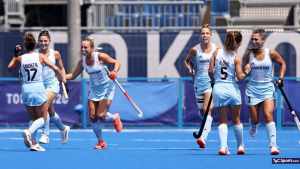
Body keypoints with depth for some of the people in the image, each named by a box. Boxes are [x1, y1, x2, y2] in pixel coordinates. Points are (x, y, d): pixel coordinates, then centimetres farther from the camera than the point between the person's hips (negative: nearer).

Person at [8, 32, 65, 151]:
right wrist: (63, 79, 8)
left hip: (26, 90, 3)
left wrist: (15, 54, 25)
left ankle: (33, 143, 4)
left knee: (34, 119, 16)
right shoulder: (40, 57, -5)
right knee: (42, 118, 6)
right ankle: (29, 132, -22)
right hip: (38, 89, -3)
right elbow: (55, 68, -6)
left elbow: (9, 67, 17)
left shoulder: (20, 58, -1)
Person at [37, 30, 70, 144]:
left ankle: (45, 135, -20)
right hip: (40, 85, 3)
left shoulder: (55, 54, -1)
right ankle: (63, 129, 38)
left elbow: (61, 69, 11)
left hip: (52, 84, -3)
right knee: (50, 111, 13)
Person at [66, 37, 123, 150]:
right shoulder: (82, 61, -4)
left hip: (106, 88, -5)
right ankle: (101, 141, 13)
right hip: (94, 89, 5)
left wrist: (115, 72, -31)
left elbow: (116, 62, -11)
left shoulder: (100, 56, -19)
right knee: (92, 116, -4)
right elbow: (73, 75, 4)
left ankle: (115, 117, 23)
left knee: (100, 116, -12)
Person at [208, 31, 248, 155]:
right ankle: (240, 146, 24)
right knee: (236, 119, 15)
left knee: (223, 120, 5)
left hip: (218, 88, 2)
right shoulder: (236, 58, -9)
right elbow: (240, 76, -11)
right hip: (232, 88, -2)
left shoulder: (217, 53, -1)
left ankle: (223, 146, -10)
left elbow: (210, 71, -1)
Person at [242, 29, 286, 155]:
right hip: (253, 90, 1)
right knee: (254, 119, 6)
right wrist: (246, 69, -18)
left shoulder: (271, 53, -4)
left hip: (267, 89, -1)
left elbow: (282, 63, 12)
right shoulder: (248, 55, -3)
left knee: (268, 115, -18)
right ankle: (253, 127, 45)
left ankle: (273, 145, -18)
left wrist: (281, 77, 1)